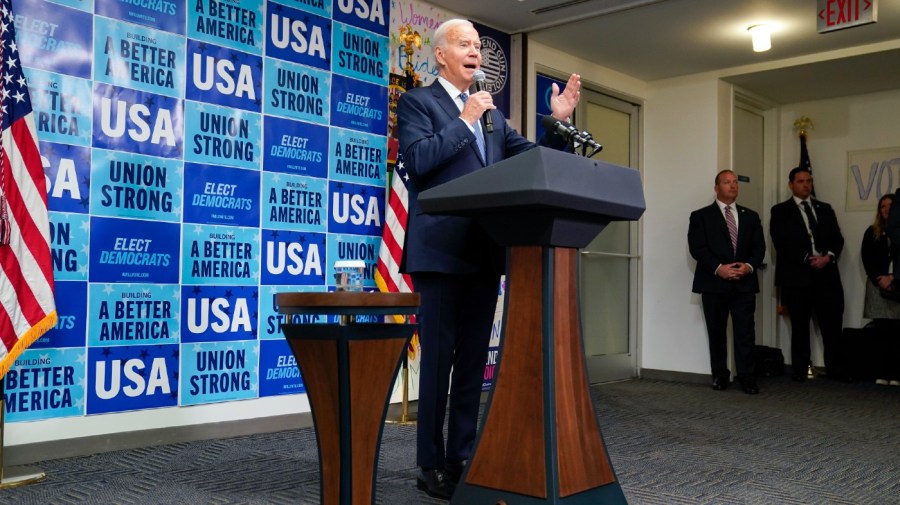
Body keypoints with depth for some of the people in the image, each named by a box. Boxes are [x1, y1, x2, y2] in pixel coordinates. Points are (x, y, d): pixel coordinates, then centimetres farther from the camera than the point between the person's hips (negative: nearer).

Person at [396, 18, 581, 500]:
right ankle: (431, 464, 9)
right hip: (440, 251, -6)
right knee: (438, 358, -1)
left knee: (473, 359, 10)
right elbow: (418, 158, -15)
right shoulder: (417, 101, 1)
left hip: (484, 252, 6)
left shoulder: (491, 111, 19)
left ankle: (462, 456, 19)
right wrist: (465, 120, -12)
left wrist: (558, 123, 3)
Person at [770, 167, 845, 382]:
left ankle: (834, 368, 9)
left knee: (833, 323, -1)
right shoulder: (780, 211, 4)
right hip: (797, 275, -3)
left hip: (826, 273, 3)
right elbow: (781, 243, -7)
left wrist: (828, 256, -10)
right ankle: (800, 370, 12)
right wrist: (808, 259, -14)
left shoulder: (825, 209, 17)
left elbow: (837, 238, 10)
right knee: (800, 325, 4)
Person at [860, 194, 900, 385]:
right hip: (878, 286, 1)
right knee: (882, 331, -2)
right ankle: (881, 374, -2)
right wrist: (879, 280, -8)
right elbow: (866, 259, 5)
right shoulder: (872, 232, 12)